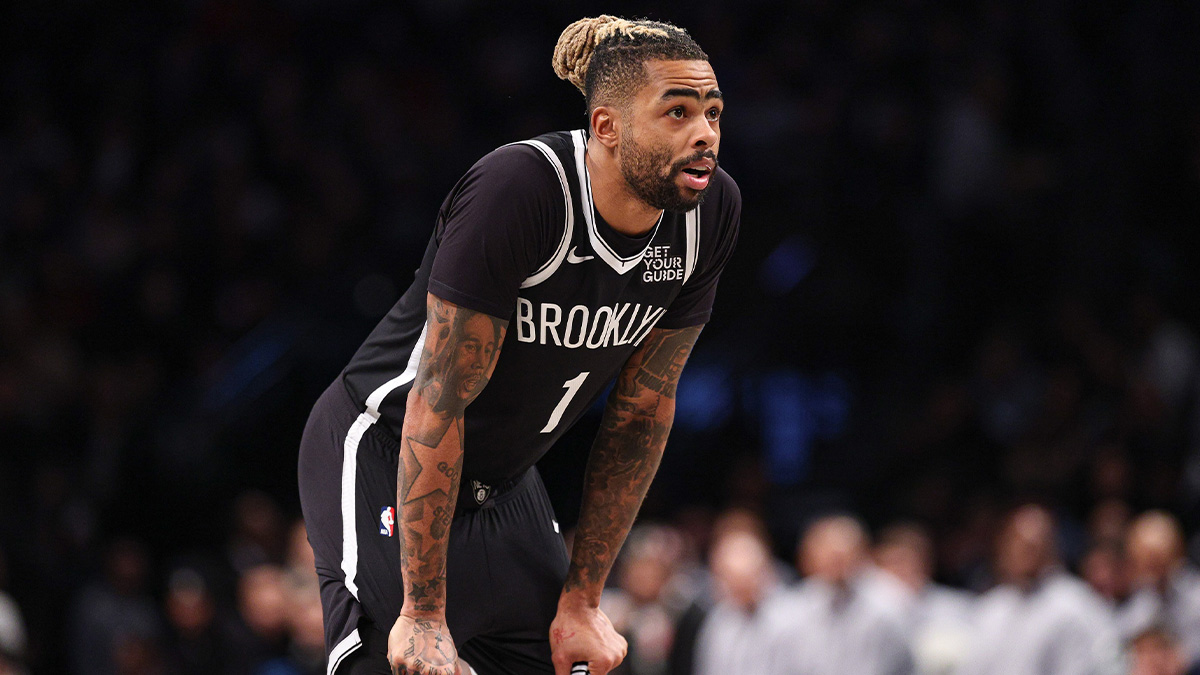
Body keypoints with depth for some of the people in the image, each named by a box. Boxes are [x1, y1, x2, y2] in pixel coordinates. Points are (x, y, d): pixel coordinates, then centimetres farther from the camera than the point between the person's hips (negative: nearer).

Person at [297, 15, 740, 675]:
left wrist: (582, 601, 2)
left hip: (503, 482, 7)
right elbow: (438, 403, -26)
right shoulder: (517, 189, -28)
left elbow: (642, 410, 0)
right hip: (381, 456, -6)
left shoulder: (711, 212, -9)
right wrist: (424, 614, -24)